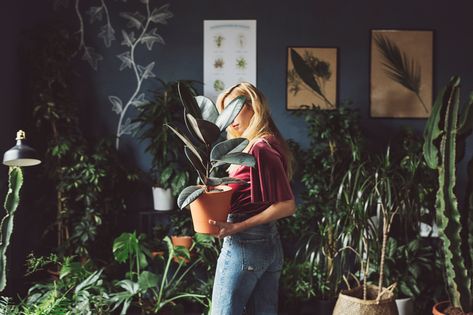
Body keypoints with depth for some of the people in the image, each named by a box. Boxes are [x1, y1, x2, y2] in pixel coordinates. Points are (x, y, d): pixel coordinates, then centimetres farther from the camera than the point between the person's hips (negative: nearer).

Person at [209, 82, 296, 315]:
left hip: (245, 244, -9)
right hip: (269, 243, 9)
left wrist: (237, 227, -19)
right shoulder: (268, 145, 12)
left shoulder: (260, 149, -17)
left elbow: (287, 206, -20)